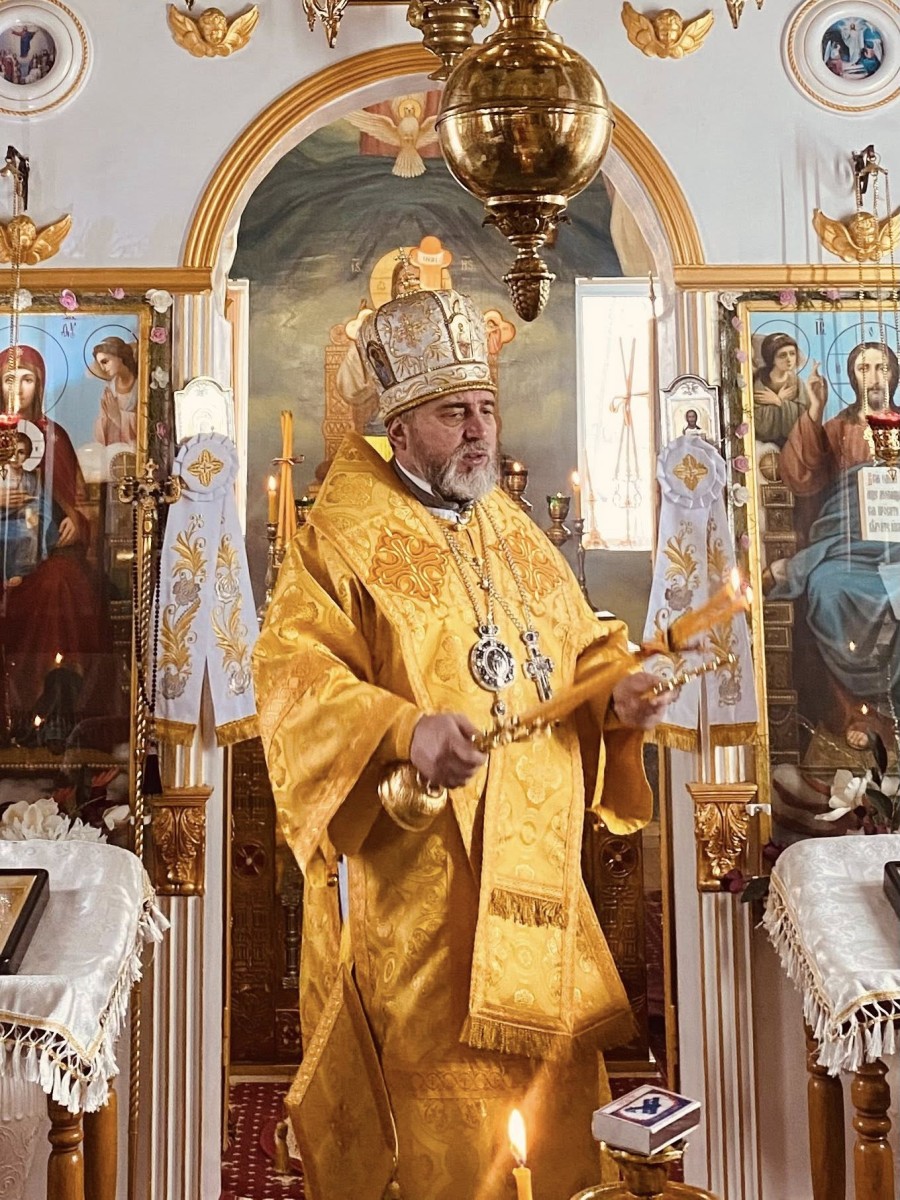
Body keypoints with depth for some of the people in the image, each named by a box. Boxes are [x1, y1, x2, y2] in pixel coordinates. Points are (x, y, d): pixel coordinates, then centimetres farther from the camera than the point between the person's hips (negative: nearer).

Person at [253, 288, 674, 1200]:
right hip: (421, 872, -6)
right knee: (454, 1096, -2)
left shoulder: (516, 533, 14)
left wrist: (616, 691, -5)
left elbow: (580, 647, 19)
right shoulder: (346, 538, -7)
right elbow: (289, 673, -17)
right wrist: (404, 730, -33)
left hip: (537, 867, 7)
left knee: (554, 1078, 17)